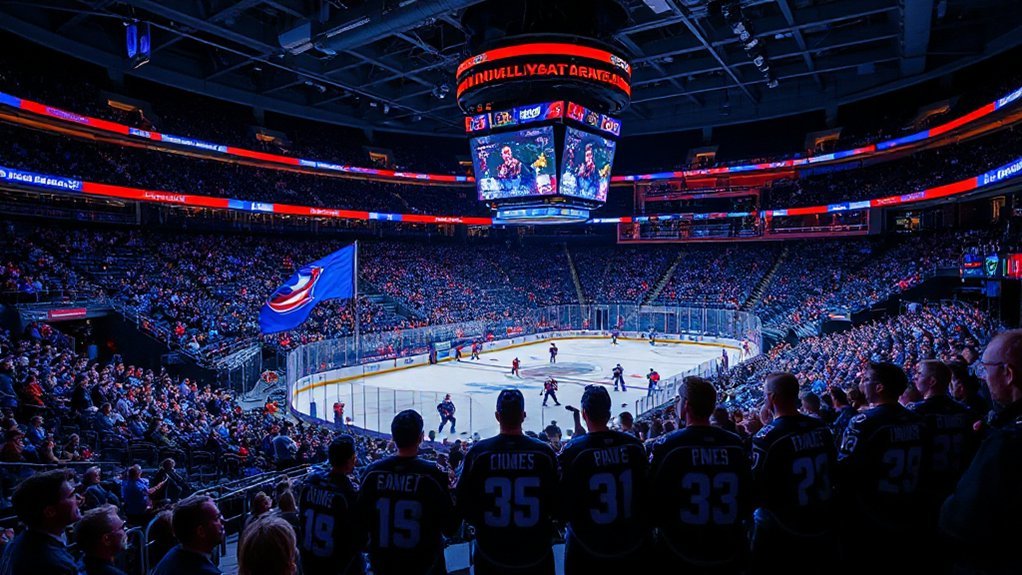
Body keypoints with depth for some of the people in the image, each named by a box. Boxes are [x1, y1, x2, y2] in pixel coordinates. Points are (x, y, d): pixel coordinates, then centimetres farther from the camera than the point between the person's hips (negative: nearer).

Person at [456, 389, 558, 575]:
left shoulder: (478, 452, -13)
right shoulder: (544, 452, -12)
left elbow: (463, 505, -6)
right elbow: (557, 505, -4)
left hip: (490, 557, 0)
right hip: (536, 555, 0)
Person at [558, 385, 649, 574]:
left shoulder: (572, 451, -19)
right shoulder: (634, 445, -9)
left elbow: (563, 510, -13)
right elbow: (645, 495, 3)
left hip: (586, 553, -2)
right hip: (633, 547, 3)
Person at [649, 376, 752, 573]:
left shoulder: (667, 446, -19)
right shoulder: (735, 444, -7)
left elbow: (654, 512, -12)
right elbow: (747, 506, 4)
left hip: (680, 556, -3)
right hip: (730, 556, 4)